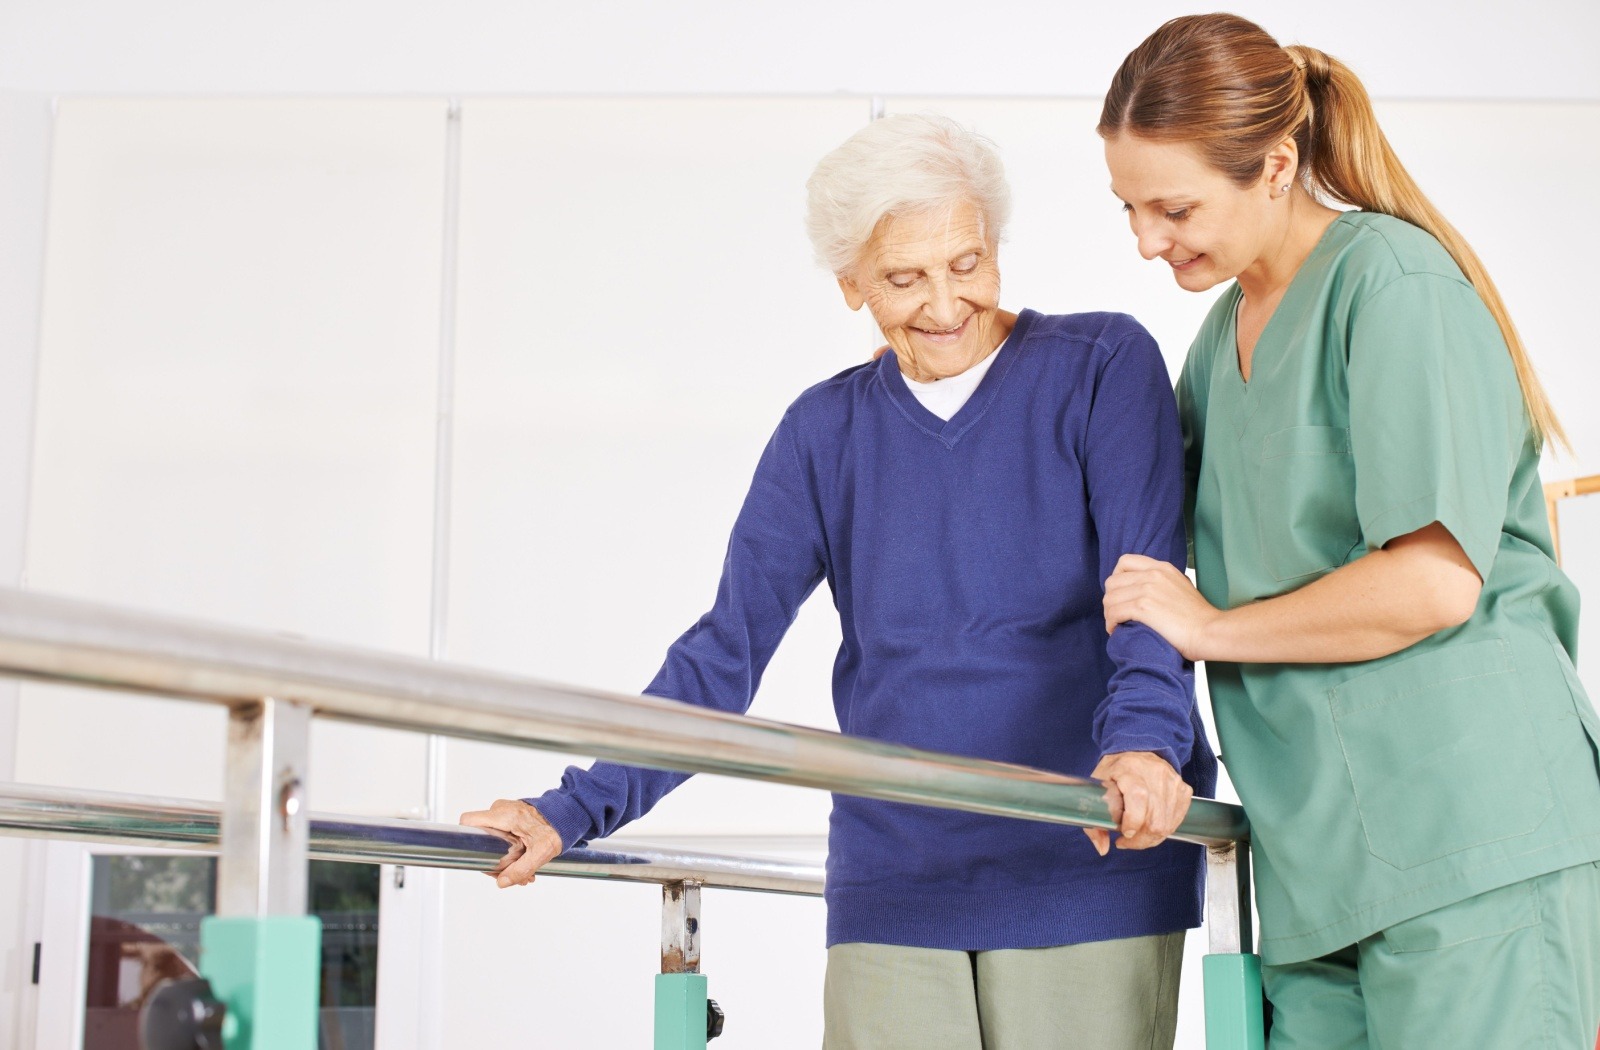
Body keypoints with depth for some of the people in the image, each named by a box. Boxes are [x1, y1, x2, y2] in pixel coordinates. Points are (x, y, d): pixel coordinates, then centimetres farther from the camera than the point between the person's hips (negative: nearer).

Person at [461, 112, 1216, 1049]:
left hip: (1090, 874, -2)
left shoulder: (1104, 366, 1)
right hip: (894, 891, 3)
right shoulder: (827, 433, 10)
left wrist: (1143, 739, -30)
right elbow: (727, 649, 9)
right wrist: (574, 812, 0)